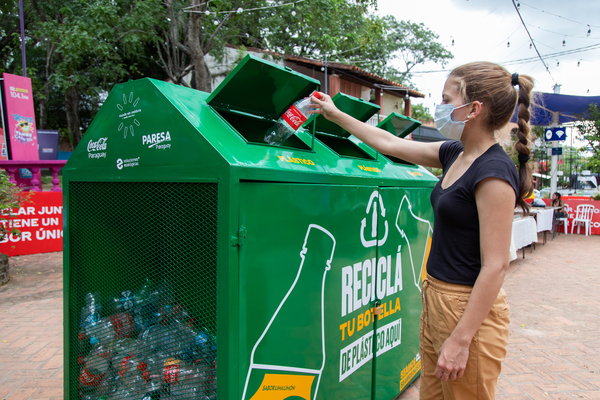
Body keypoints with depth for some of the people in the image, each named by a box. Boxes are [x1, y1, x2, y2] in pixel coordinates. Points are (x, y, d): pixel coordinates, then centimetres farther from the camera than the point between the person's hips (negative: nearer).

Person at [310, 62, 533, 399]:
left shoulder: (493, 171, -20)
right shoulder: (455, 154, 5)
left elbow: (496, 265, -21)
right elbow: (390, 144, 14)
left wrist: (461, 339, -21)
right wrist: (336, 115, 19)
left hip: (470, 308, -8)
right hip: (436, 296, 8)